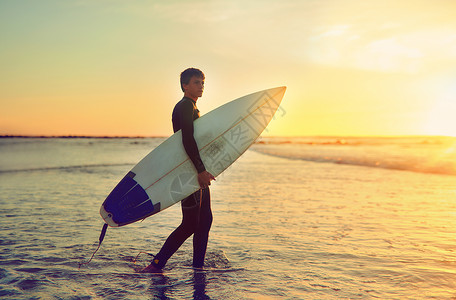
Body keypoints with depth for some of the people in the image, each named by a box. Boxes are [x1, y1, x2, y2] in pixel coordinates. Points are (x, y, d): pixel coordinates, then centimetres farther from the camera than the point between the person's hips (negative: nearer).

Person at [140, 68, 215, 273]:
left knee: (205, 220, 10)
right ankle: (156, 265, 2)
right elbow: (187, 141, -25)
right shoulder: (184, 106, -12)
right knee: (190, 224, -7)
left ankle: (198, 267, 19)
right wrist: (200, 169, -31)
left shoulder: (192, 108, 20)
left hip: (197, 171, 10)